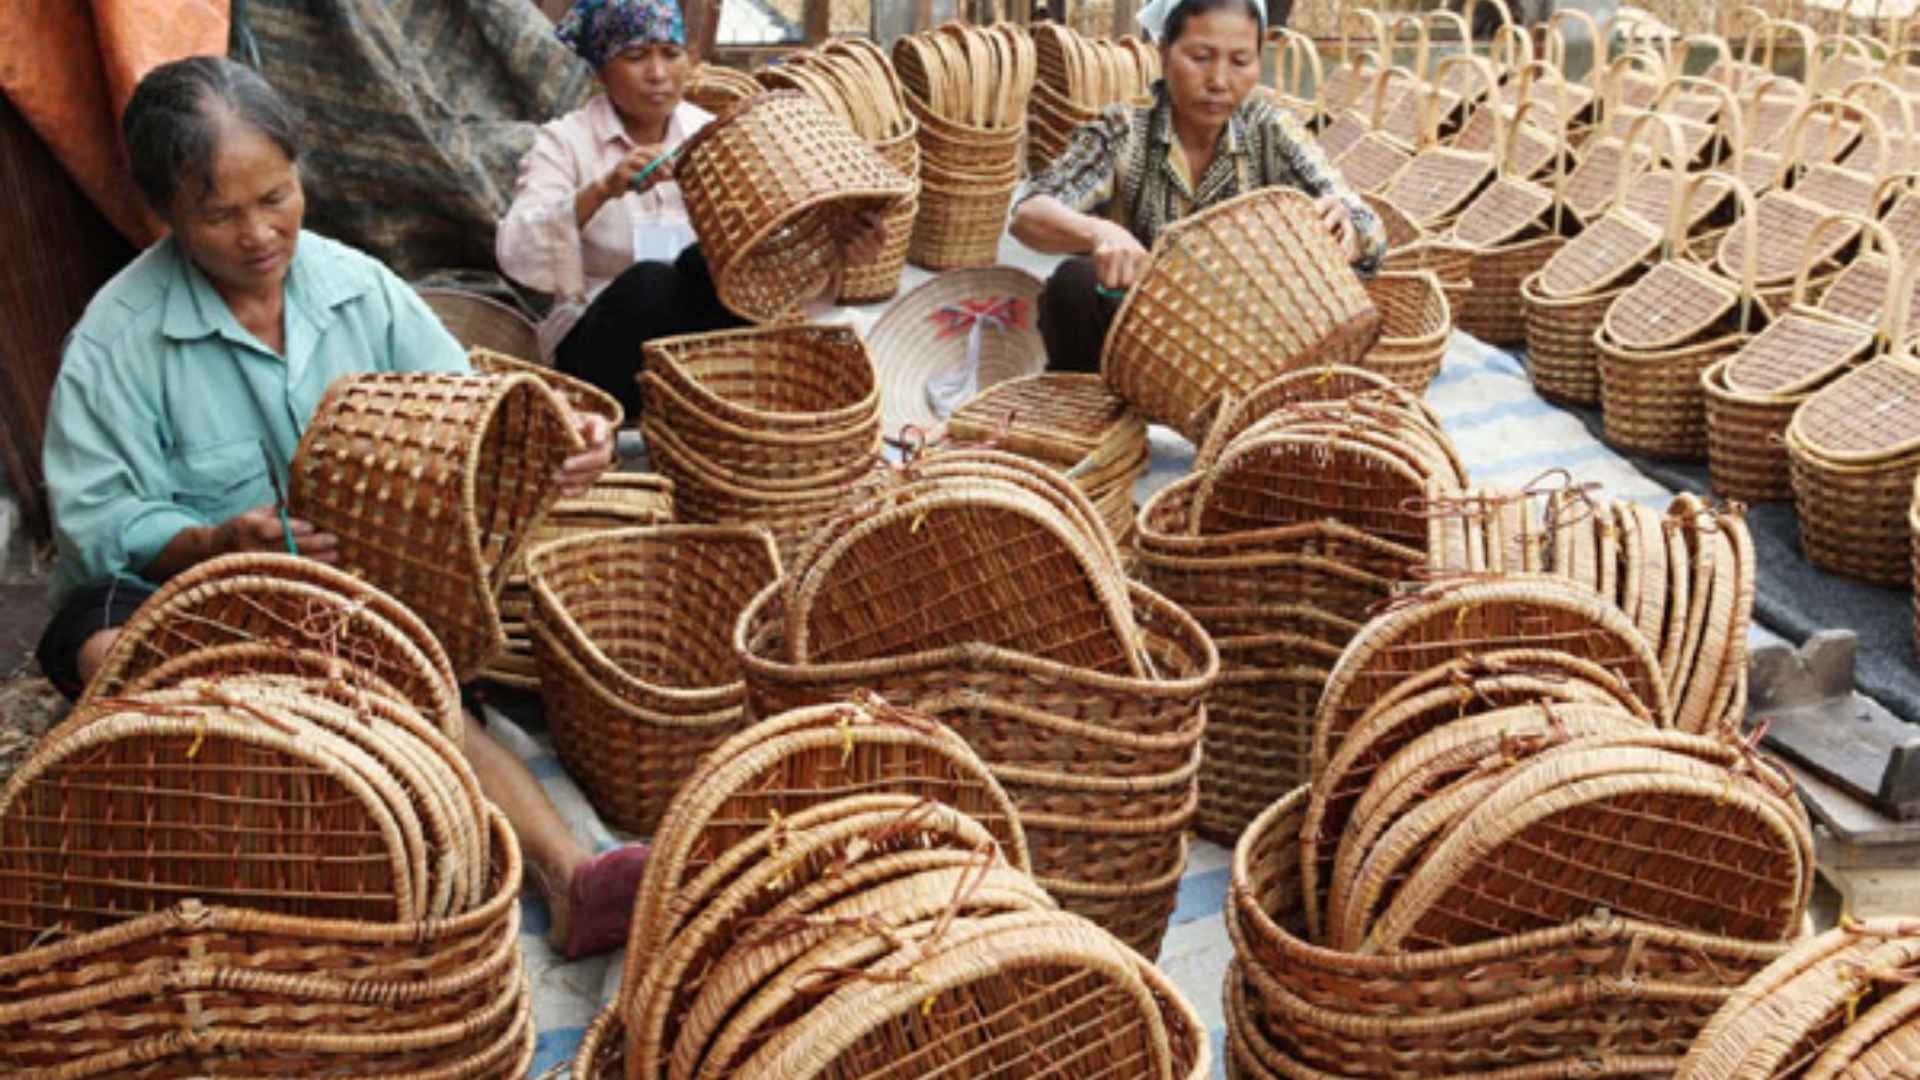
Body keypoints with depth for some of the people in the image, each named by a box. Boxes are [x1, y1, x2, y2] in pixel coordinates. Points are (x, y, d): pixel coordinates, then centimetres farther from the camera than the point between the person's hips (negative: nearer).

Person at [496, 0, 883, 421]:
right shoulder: (564, 142, -4)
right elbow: (516, 254, -20)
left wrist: (836, 249, -30)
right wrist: (603, 189, -35)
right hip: (601, 350, -2)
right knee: (650, 281, -34)